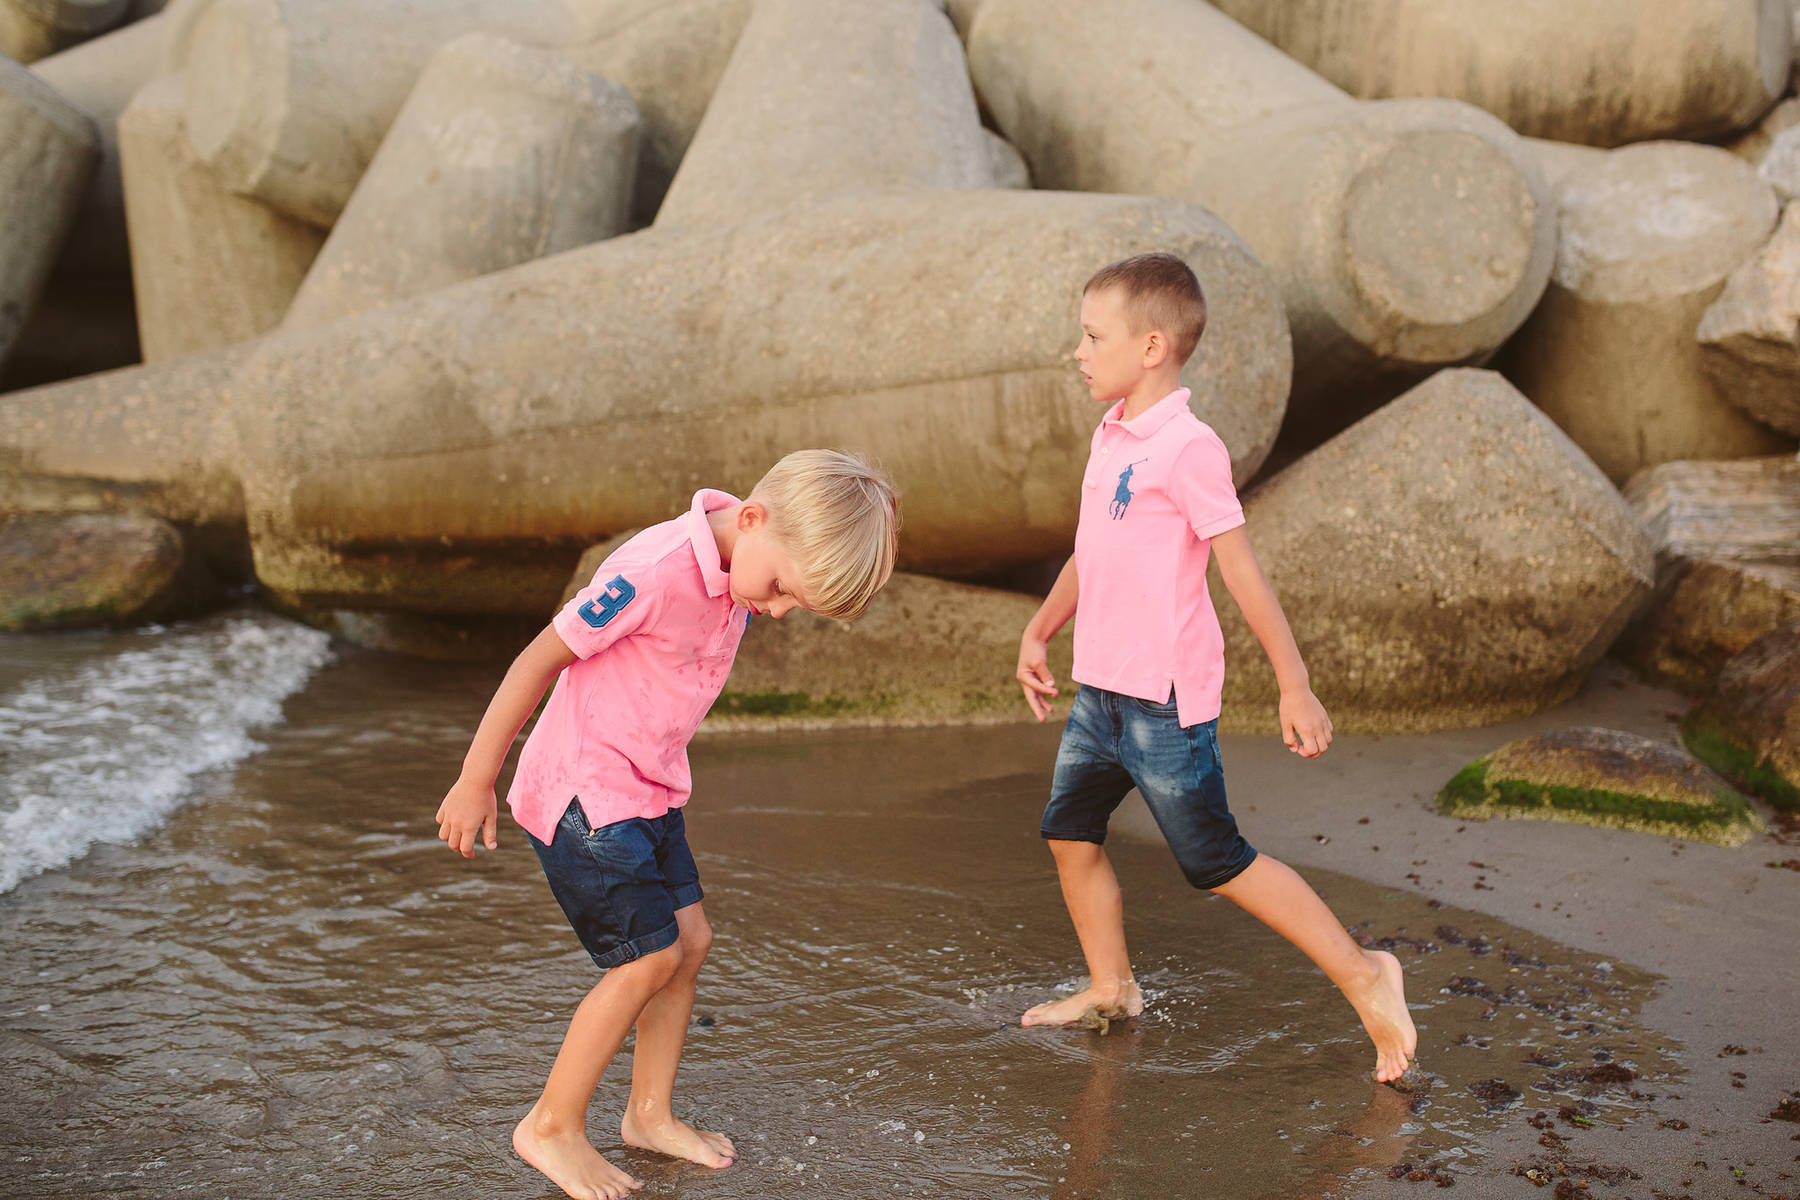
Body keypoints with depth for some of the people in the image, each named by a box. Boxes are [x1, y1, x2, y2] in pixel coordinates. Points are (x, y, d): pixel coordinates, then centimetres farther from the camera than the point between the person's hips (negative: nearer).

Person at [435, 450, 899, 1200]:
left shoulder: (737, 583, 0)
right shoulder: (656, 570, -27)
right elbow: (539, 660, -20)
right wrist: (475, 782, -14)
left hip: (649, 792, 9)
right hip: (581, 791, -9)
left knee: (690, 940, 10)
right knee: (651, 955, -7)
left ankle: (650, 1113, 26)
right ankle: (552, 1126, 9)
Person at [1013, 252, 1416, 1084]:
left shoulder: (1188, 449, -17)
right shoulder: (1111, 436, 10)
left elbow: (1241, 572, -16)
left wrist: (1295, 687, -14)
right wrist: (1038, 633, 26)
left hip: (1164, 701, -8)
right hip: (1100, 689, 9)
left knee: (1217, 862, -2)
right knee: (1069, 830, 12)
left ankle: (1362, 976, 9)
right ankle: (1111, 987, 29)